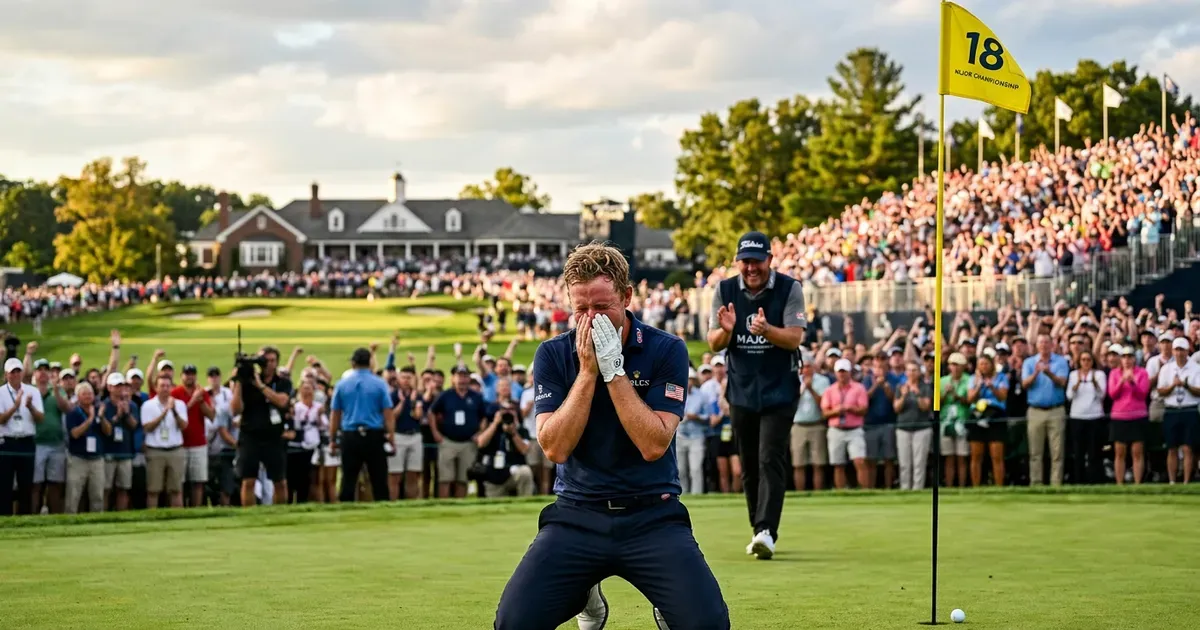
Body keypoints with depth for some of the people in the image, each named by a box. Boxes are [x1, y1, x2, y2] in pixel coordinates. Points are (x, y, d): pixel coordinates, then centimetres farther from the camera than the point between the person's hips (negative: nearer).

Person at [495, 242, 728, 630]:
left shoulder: (666, 351, -4)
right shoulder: (553, 355, 1)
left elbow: (653, 446, -14)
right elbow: (555, 449, -9)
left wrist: (613, 370, -17)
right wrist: (587, 372, -15)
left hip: (652, 514, -1)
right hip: (577, 514, 1)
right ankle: (584, 597, 14)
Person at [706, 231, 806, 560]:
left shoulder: (789, 289, -8)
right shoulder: (725, 291, 0)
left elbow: (795, 338, -17)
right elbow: (714, 344, -2)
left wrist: (766, 329, -36)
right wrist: (725, 330, -25)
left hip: (779, 391, -4)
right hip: (741, 390, 4)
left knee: (771, 459, -15)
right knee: (749, 465, 9)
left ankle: (766, 532, -22)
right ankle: (760, 532, 19)